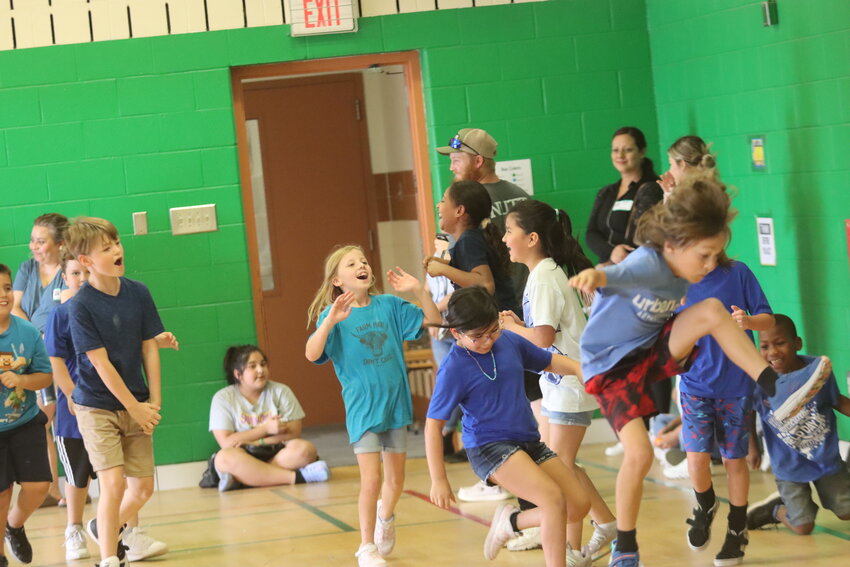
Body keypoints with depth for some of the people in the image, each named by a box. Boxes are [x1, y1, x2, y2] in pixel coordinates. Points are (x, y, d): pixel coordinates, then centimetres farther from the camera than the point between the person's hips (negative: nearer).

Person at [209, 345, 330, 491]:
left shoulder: (281, 391, 6)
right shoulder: (223, 398, 2)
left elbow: (294, 433, -2)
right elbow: (226, 443, -7)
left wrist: (256, 442, -14)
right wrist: (265, 428, -10)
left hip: (277, 454, 2)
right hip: (243, 459, -2)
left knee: (305, 449, -30)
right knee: (225, 458, -37)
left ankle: (245, 477, -36)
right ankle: (297, 477, -41)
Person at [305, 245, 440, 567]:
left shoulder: (389, 305, 1)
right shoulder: (334, 315, -9)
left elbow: (434, 321, 3)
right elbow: (312, 354, -22)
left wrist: (419, 290, -12)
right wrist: (330, 321, -37)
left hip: (395, 405, 4)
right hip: (362, 409, -4)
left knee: (395, 479, 14)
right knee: (371, 481, -10)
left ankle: (386, 516, 45)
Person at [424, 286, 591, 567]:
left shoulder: (509, 341, 0)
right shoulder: (453, 369, -14)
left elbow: (550, 362, 17)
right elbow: (433, 425, -10)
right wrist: (438, 480, -10)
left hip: (528, 441, 7)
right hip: (489, 447, -7)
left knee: (579, 504, 4)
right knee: (554, 499, -24)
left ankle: (511, 521, 25)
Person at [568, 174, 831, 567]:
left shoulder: (684, 275, -6)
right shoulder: (647, 264, -30)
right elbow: (615, 275, -53)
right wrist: (593, 276, -76)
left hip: (654, 351, 6)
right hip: (611, 367, -6)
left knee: (712, 310, -18)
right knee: (639, 453, -19)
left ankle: (775, 388, -17)